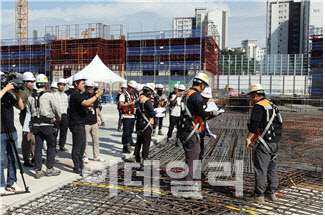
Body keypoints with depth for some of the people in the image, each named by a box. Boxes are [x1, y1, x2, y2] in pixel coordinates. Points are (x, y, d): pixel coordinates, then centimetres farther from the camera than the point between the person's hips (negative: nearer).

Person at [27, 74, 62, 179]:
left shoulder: (31, 97, 7)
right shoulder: (49, 95, -7)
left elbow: (28, 111, 10)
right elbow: (57, 109, -2)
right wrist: (58, 118, 17)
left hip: (35, 125, 5)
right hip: (47, 124, -5)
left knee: (38, 147, 9)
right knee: (51, 146, 8)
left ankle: (38, 170, 12)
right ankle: (49, 169, 10)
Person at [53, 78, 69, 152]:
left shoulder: (65, 95, 16)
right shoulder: (54, 95, -3)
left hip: (64, 116, 6)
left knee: (64, 132, 8)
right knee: (55, 132, -3)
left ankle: (62, 146, 18)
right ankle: (53, 146, 5)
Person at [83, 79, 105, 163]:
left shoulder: (94, 95, 12)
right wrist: (86, 109, -22)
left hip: (94, 122, 6)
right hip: (85, 122, -5)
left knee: (96, 139, 10)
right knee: (85, 140, 3)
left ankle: (96, 156, 22)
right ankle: (85, 157, 16)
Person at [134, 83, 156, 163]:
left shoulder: (139, 99, 7)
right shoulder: (147, 100, -18)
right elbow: (152, 113, -18)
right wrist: (155, 112, 3)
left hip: (139, 123, 8)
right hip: (146, 124, -8)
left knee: (139, 141, 17)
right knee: (146, 142, 2)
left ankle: (137, 157, 24)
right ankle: (145, 158, 6)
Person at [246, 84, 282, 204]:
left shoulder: (258, 106, -12)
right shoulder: (271, 105, 17)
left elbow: (254, 124, -20)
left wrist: (248, 138, -12)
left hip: (264, 143, -9)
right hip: (275, 142, 9)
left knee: (260, 169, -3)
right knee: (272, 167, 16)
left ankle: (259, 196, 3)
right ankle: (272, 193, 26)